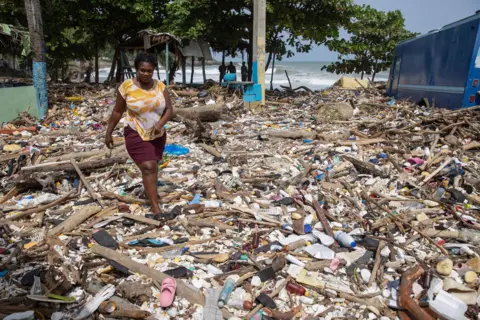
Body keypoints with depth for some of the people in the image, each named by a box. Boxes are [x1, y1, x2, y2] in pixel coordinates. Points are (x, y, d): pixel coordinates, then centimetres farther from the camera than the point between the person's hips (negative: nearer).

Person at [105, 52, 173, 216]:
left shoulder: (160, 86, -3)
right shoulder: (126, 86, -10)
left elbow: (169, 109, -5)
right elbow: (117, 112, -2)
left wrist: (160, 124, -23)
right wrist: (108, 133, 1)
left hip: (157, 135, 4)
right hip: (136, 134, -4)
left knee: (152, 166, 18)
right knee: (149, 167, -14)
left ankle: (149, 189, 44)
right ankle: (155, 208, -12)